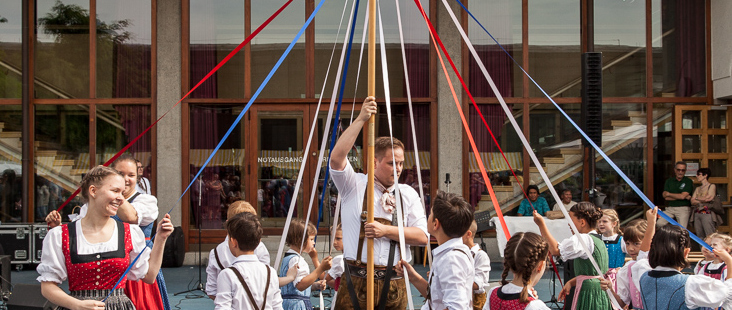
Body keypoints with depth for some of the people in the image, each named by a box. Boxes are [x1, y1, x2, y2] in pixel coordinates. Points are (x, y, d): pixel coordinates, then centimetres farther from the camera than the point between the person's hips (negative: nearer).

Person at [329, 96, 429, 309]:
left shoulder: (408, 194, 11)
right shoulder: (354, 185, 5)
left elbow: (422, 236, 2)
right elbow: (336, 158, -14)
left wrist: (386, 231, -11)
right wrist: (361, 119, -16)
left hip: (394, 282, 3)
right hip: (357, 281, -2)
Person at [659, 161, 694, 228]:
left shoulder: (688, 182, 0)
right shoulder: (669, 181, 11)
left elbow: (682, 196, -12)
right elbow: (665, 197, -2)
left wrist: (669, 194, 2)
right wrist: (685, 197, -7)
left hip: (683, 209, -4)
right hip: (670, 208, 4)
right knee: (660, 223, -14)